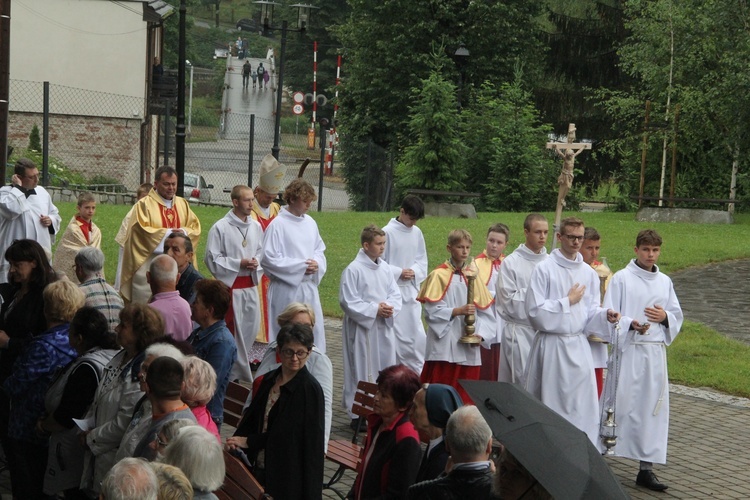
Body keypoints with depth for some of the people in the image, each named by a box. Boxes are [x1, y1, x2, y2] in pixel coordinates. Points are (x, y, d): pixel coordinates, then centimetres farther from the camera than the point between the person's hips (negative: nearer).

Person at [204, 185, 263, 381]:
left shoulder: (256, 227, 6)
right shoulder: (220, 228, -9)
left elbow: (262, 253, 15)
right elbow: (212, 259, -9)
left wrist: (256, 262, -8)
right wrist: (239, 263, -16)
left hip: (251, 286, 5)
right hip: (230, 285, -5)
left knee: (252, 326, 8)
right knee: (232, 330, 0)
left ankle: (241, 364, 24)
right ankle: (237, 371, 10)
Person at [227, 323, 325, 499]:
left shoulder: (310, 389, -13)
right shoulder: (268, 380, 8)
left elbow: (288, 432, -15)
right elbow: (252, 418, 11)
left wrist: (248, 441, -12)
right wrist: (236, 441, -8)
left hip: (289, 474, -6)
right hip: (260, 467, 6)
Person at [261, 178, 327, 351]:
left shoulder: (310, 222, 8)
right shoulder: (278, 225, -11)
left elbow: (319, 249, 17)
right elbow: (268, 258, -14)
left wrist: (316, 263, -6)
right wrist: (301, 266, -15)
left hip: (309, 287, 6)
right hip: (286, 289, -6)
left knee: (314, 330, 8)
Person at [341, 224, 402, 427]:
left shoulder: (385, 268, 7)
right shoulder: (353, 270, -12)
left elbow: (395, 294, 11)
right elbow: (348, 302, -13)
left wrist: (390, 308, -11)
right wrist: (375, 310, -17)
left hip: (384, 328, 6)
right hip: (362, 329, -6)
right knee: (361, 372, 0)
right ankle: (358, 414, 11)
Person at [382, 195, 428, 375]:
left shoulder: (417, 233, 6)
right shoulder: (388, 232, -10)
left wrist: (414, 272, -5)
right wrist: (399, 272, -14)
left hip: (412, 290, 5)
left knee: (416, 333, 5)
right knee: (396, 334, -1)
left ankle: (418, 372, 16)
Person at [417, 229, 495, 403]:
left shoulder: (473, 276, 10)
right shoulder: (439, 275, -3)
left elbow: (485, 311, 8)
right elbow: (431, 311, -10)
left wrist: (480, 333, -7)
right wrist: (458, 311, -19)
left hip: (469, 348, 5)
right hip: (444, 347, -5)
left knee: (466, 397, 8)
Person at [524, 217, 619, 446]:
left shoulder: (589, 273, 9)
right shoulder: (544, 269, -6)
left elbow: (590, 314, 10)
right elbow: (535, 311, -11)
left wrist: (605, 315, -10)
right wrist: (567, 302, -10)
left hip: (579, 346, 4)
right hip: (551, 346, -4)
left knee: (583, 406, 3)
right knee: (548, 405, 2)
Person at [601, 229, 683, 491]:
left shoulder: (665, 281, 12)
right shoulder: (621, 278, -2)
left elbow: (678, 316, 17)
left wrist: (665, 317, -5)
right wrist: (631, 324, -22)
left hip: (655, 352, 5)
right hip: (628, 350, -4)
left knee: (653, 408, 4)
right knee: (620, 404, -5)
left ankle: (646, 467, 11)